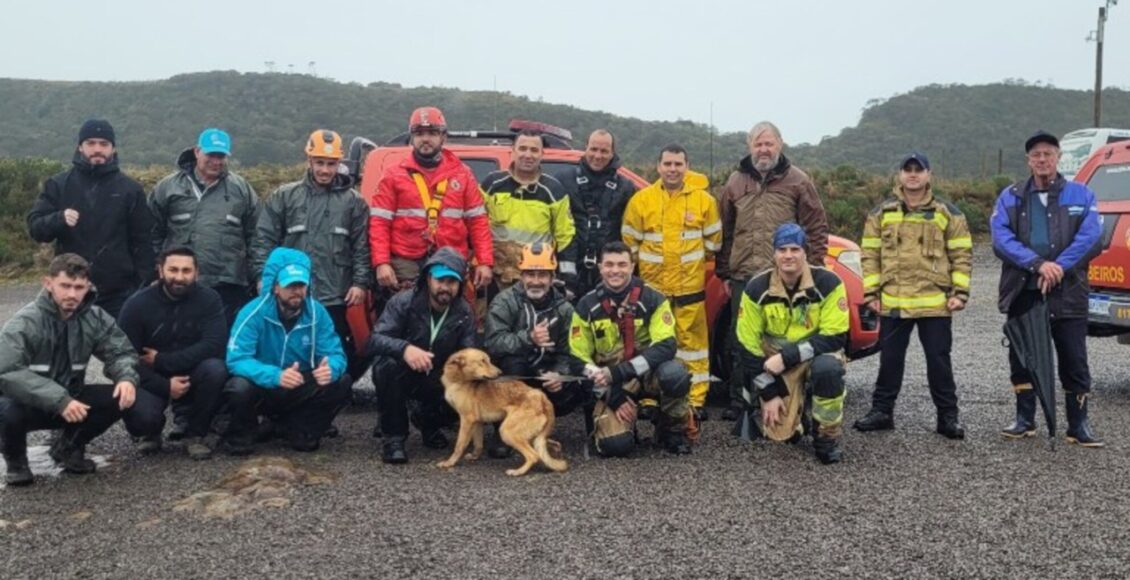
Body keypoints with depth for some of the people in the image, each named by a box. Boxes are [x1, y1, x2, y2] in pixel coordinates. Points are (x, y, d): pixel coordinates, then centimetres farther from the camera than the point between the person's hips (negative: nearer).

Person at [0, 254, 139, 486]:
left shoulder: (95, 318, -7)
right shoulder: (25, 323, -21)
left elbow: (120, 351, -1)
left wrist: (126, 377, -26)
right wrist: (59, 400, -41)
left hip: (69, 400, 4)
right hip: (27, 404, -4)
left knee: (121, 397, -19)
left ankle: (69, 448, 9)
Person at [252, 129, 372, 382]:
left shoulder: (353, 201, 6)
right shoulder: (283, 196, 6)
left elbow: (362, 247, 4)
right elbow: (264, 241, 4)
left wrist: (360, 283, -4)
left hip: (335, 298, 0)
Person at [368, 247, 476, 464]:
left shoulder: (464, 312, -7)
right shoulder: (404, 301, -18)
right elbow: (375, 340, -28)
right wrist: (405, 348, -50)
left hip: (436, 380, 3)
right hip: (400, 375, -3)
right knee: (389, 364, -36)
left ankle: (427, 421, 14)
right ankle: (393, 436, -18)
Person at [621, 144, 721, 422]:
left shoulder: (704, 199, 0)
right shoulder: (641, 199, 1)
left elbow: (713, 239, 10)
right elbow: (630, 240, 8)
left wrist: (694, 261, 12)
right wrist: (647, 264, 11)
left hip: (690, 286, 0)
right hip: (651, 285, 1)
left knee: (692, 341, 2)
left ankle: (696, 399, 9)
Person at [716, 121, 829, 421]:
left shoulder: (797, 181, 3)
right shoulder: (735, 182, 11)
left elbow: (816, 228, 2)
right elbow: (725, 231, 14)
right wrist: (724, 272, 11)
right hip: (743, 277, 3)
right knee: (741, 343, 8)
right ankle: (738, 401, 17)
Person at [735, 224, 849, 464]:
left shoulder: (828, 283, -16)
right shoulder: (757, 289, -12)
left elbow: (835, 337, -18)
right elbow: (748, 346, -8)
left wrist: (787, 357, -26)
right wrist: (769, 394, -10)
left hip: (817, 356, -1)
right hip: (777, 366, 2)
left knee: (827, 368, -37)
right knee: (780, 432, -10)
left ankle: (826, 438, -13)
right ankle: (798, 414, 28)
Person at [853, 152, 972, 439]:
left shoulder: (948, 213, 4)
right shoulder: (881, 212, 7)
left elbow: (962, 254, 4)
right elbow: (870, 254, 7)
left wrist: (960, 292, -4)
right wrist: (871, 292, 1)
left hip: (936, 303, -1)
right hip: (892, 303, 1)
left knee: (939, 360, 6)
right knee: (890, 359, 9)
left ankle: (948, 416, 17)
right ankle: (882, 411, 20)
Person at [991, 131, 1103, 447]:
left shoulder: (1080, 195, 6)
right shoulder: (1010, 197, 8)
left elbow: (1090, 237, -7)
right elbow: (1001, 239, -6)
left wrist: (1059, 267, -19)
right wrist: (1038, 264, -18)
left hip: (1068, 294, -1)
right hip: (1023, 293, 2)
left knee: (1074, 361, 2)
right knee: (1021, 358, 9)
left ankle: (1078, 425, 11)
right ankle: (1025, 420, 22)